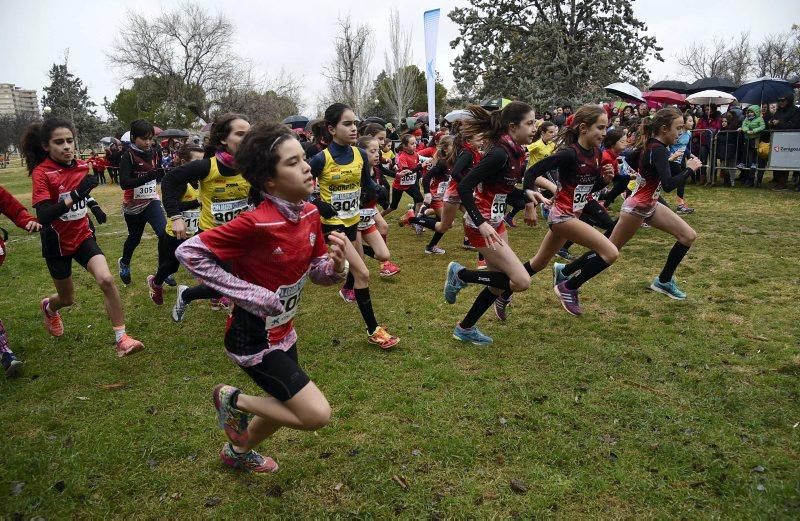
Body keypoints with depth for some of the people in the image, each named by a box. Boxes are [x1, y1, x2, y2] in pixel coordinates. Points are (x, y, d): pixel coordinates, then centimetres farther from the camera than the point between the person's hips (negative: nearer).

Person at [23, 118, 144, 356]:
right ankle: (48, 307, 52)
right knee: (67, 298, 13)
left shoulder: (81, 166, -4)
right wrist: (74, 195, -40)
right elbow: (43, 217, -32)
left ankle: (121, 339, -14)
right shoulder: (41, 173, -20)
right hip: (57, 242, -3)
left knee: (106, 279, -21)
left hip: (83, 236, 3)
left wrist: (93, 206, 13)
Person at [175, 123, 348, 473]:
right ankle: (231, 399, 12)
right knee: (317, 414, -9)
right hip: (254, 338, -8)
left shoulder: (309, 213, -6)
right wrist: (251, 295, -23)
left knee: (287, 405, 24)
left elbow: (317, 273, 4)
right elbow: (188, 252, -23)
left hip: (284, 331, 8)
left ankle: (238, 452, 53)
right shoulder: (256, 224, -28)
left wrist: (337, 264, -20)